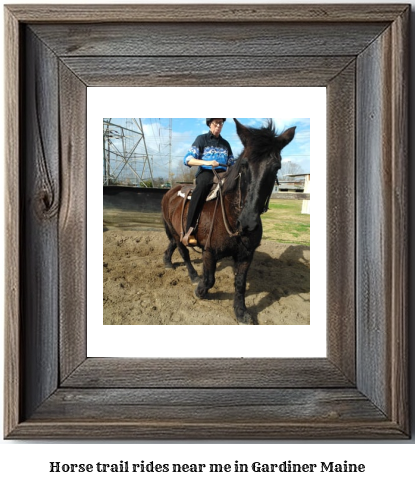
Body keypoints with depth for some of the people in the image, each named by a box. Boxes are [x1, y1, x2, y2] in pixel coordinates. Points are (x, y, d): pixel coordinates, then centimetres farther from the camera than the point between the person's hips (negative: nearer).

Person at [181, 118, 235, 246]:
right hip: (206, 173, -4)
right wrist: (206, 162, -18)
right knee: (202, 187, -41)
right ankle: (189, 231, -46)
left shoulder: (225, 144, 23)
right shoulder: (201, 139, 10)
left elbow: (232, 164, 25)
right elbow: (187, 159, -2)